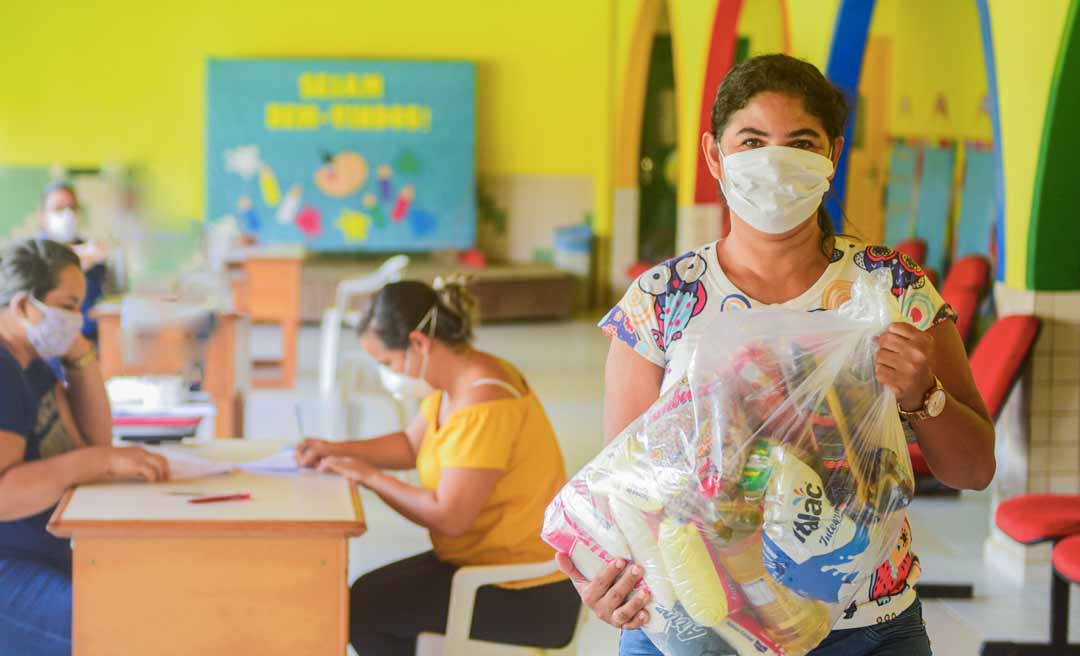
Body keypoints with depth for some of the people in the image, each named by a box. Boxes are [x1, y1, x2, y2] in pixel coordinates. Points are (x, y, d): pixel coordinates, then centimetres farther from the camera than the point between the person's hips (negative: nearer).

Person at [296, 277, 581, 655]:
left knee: (361, 609, -9)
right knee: (371, 593, 12)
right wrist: (337, 450, 5)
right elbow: (411, 446, 19)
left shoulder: (482, 407, -26)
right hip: (492, 564, 10)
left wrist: (369, 476, -15)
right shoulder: (456, 383, 5)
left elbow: (449, 517, -26)